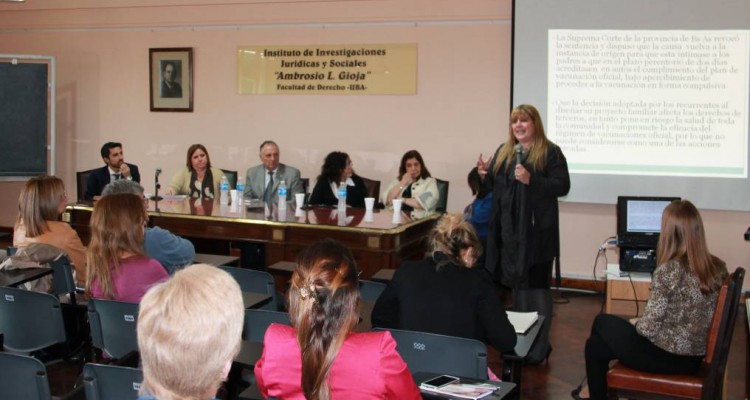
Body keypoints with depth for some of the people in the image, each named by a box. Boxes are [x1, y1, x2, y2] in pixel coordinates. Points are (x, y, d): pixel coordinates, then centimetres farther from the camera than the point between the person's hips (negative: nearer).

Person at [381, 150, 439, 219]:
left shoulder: (430, 182, 7)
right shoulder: (397, 181, 18)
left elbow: (426, 203, -10)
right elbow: (386, 200, 5)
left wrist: (402, 199, -4)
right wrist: (402, 184, 1)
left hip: (419, 220, -2)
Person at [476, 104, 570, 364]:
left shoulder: (550, 152, -5)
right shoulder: (503, 152, 14)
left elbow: (562, 186, -12)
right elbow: (494, 186, 19)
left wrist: (531, 180, -22)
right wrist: (485, 175, -2)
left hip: (537, 232, -6)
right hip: (508, 231, 6)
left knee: (537, 286, -3)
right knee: (516, 284, 13)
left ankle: (539, 347, 4)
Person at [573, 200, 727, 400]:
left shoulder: (668, 271, -24)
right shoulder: (718, 267, -2)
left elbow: (649, 328, -21)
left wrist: (636, 322, 2)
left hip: (666, 356, -7)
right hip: (694, 358, 7)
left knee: (602, 322, 20)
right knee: (597, 343, 21)